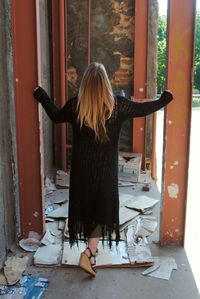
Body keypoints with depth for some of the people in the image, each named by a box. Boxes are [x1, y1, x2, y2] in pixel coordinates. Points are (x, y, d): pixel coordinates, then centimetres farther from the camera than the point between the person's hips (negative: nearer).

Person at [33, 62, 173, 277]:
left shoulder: (75, 105, -8)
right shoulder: (117, 105, -11)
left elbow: (55, 115, 12)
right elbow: (143, 109, 4)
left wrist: (42, 97, 28)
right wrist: (164, 100, 22)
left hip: (81, 169, 2)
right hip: (106, 169, -2)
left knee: (85, 205, 20)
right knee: (104, 210, 10)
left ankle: (91, 246, 39)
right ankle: (90, 252, -3)